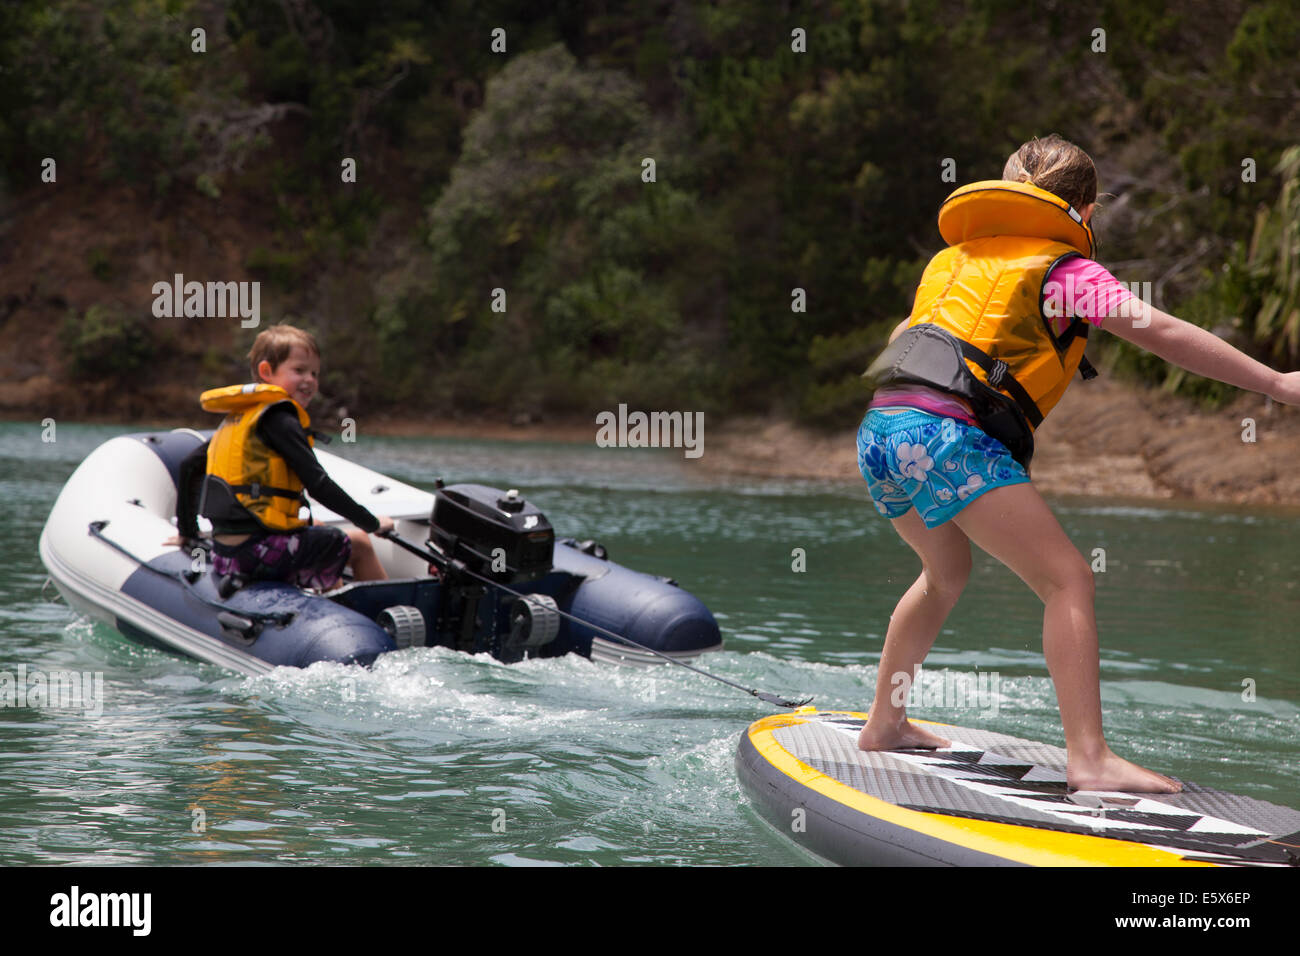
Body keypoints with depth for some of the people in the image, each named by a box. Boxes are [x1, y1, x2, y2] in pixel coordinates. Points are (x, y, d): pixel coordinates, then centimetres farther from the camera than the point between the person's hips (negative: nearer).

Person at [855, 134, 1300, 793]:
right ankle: (1088, 758, -17)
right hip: (946, 434, -8)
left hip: (878, 427, 8)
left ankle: (883, 724, 36)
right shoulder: (1066, 269, 5)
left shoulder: (953, 259, 26)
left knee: (946, 572, 31)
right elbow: (1160, 332, -7)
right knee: (1067, 579, -6)